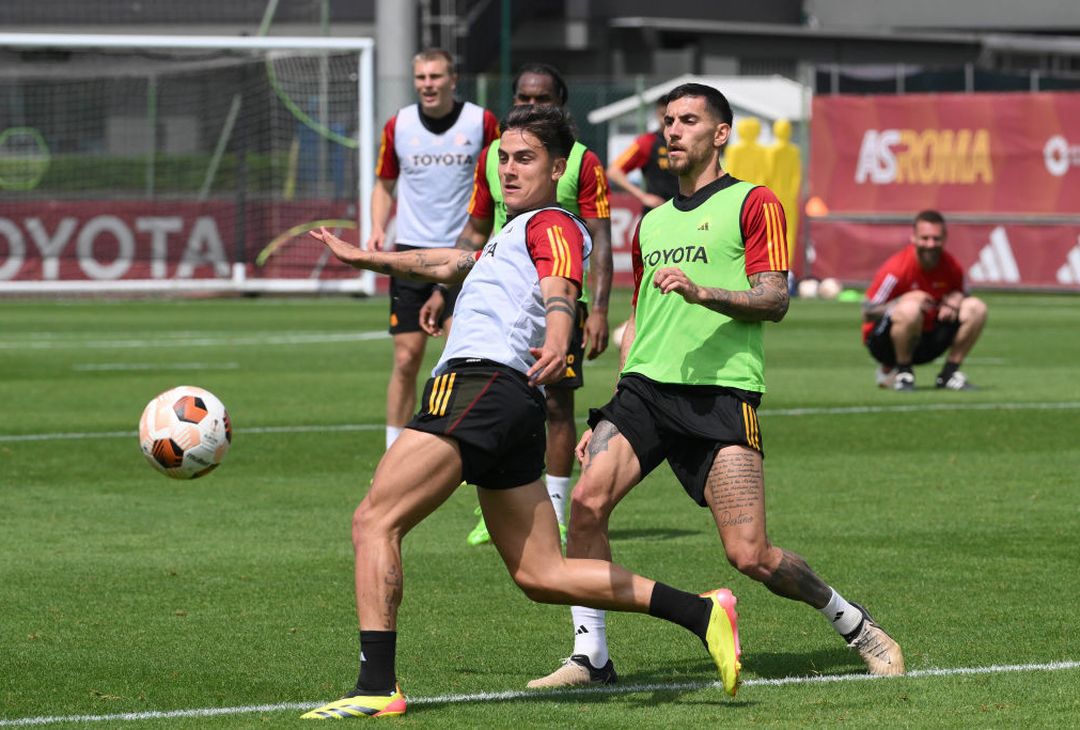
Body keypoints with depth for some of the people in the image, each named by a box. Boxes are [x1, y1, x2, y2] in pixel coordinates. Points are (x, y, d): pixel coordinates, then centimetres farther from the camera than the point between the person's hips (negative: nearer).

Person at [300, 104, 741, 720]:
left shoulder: (552, 224, 2)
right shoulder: (511, 235, 32)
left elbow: (560, 292, -19)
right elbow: (448, 266, 50)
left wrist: (557, 345, -40)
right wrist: (363, 258, 59)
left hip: (482, 385, -10)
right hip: (513, 409, 10)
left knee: (375, 523, -12)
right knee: (541, 574, 7)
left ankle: (377, 687, -19)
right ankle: (702, 614, 5)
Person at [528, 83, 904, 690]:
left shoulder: (753, 203, 4)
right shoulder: (651, 223, 23)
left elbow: (774, 299, -6)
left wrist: (701, 291, -22)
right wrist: (608, 420, 24)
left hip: (721, 393, -5)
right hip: (646, 388, 5)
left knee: (750, 554, -11)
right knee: (588, 500, -19)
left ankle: (854, 624, 14)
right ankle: (592, 656, -10)